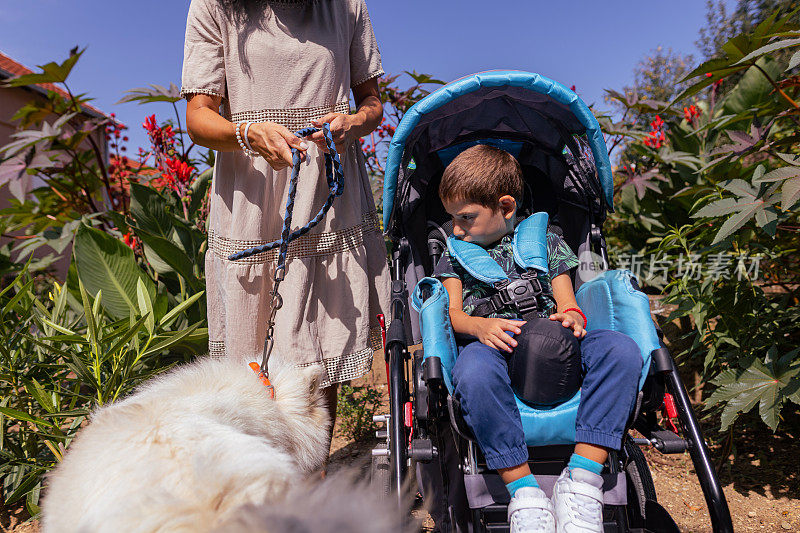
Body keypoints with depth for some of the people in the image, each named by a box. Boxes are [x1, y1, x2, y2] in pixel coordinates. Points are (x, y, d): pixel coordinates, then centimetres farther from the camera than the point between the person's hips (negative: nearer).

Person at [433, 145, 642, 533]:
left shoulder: (547, 242, 21)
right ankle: (522, 490, -26)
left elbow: (566, 302, 15)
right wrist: (480, 325, -15)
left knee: (621, 350, -26)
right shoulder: (454, 252, 20)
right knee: (474, 371, -39)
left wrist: (572, 316, -11)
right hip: (491, 346, -1)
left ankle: (582, 476, -24)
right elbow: (452, 313, 10)